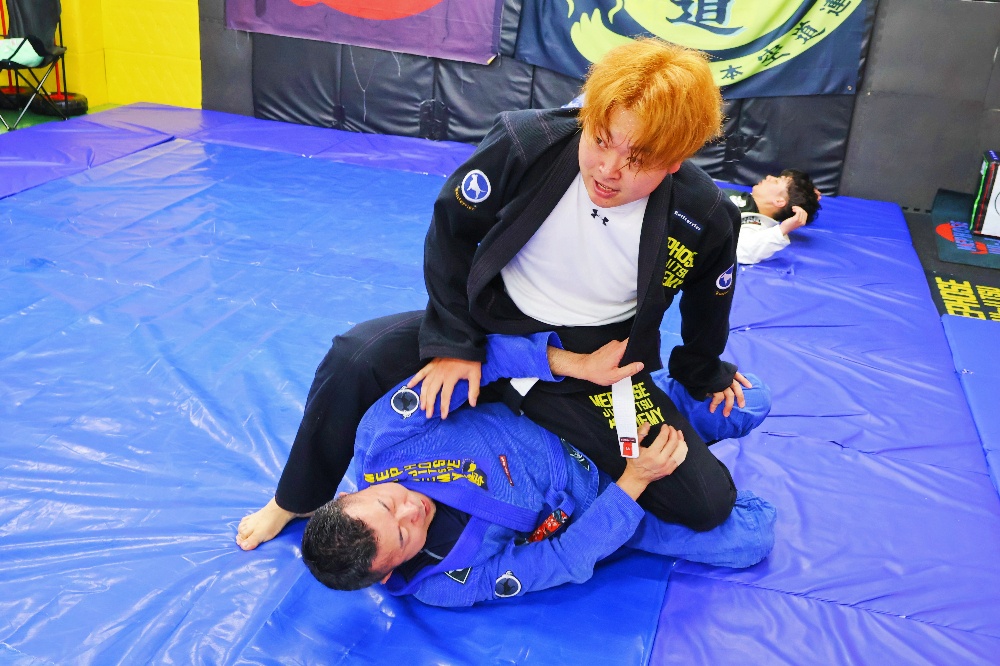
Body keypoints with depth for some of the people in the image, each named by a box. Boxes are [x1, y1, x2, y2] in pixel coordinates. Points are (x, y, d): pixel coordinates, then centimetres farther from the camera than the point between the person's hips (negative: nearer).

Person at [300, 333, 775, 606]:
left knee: (749, 402, -2)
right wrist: (635, 480, -26)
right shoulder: (450, 585, -24)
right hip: (596, 503, -2)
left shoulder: (380, 439, -24)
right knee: (752, 538, -6)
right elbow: (570, 558, -21)